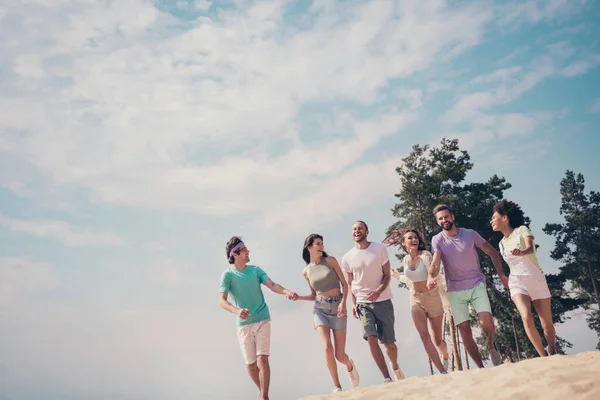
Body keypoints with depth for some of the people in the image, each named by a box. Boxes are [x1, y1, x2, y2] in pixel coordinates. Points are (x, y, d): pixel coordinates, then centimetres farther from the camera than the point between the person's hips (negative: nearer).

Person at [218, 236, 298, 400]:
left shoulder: (255, 269, 5)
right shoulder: (227, 275, -6)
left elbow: (272, 285, -6)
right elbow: (222, 300, -17)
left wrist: (286, 291, -28)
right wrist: (236, 310, -38)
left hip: (263, 321, 1)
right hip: (244, 324, -1)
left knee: (262, 358, -12)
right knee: (251, 365, 7)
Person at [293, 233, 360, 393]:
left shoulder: (330, 260, 0)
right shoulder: (306, 271, 7)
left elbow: (344, 284, 0)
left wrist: (343, 302, -16)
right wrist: (298, 297, -1)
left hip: (337, 308, -1)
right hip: (320, 309, 1)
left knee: (340, 356, -4)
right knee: (327, 348, -20)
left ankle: (349, 365, 35)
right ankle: (337, 386, 1)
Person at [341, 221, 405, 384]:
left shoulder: (380, 249, -3)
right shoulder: (347, 258, 1)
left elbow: (387, 275, -2)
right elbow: (350, 284, 8)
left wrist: (378, 291, -20)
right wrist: (353, 304, -6)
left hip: (383, 301, 0)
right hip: (363, 303, 1)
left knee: (389, 343, 2)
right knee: (371, 339, -18)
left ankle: (395, 366, 35)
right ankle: (387, 379, -10)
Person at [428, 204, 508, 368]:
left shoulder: (470, 234, 0)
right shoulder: (437, 240, -1)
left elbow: (492, 252, 7)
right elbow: (435, 262, -16)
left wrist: (501, 274, -3)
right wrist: (431, 277, -38)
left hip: (477, 285, -1)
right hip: (455, 291, 1)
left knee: (486, 321, -20)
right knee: (464, 331, -3)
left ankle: (491, 346, 13)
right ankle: (481, 368, 9)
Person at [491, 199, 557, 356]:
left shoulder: (522, 230, -4)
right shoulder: (502, 243, 11)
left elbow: (530, 248, -24)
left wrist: (521, 252, -45)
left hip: (536, 279, -2)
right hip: (517, 282, 3)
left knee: (548, 325, 2)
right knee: (526, 317, -23)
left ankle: (553, 355, 26)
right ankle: (544, 358, -14)